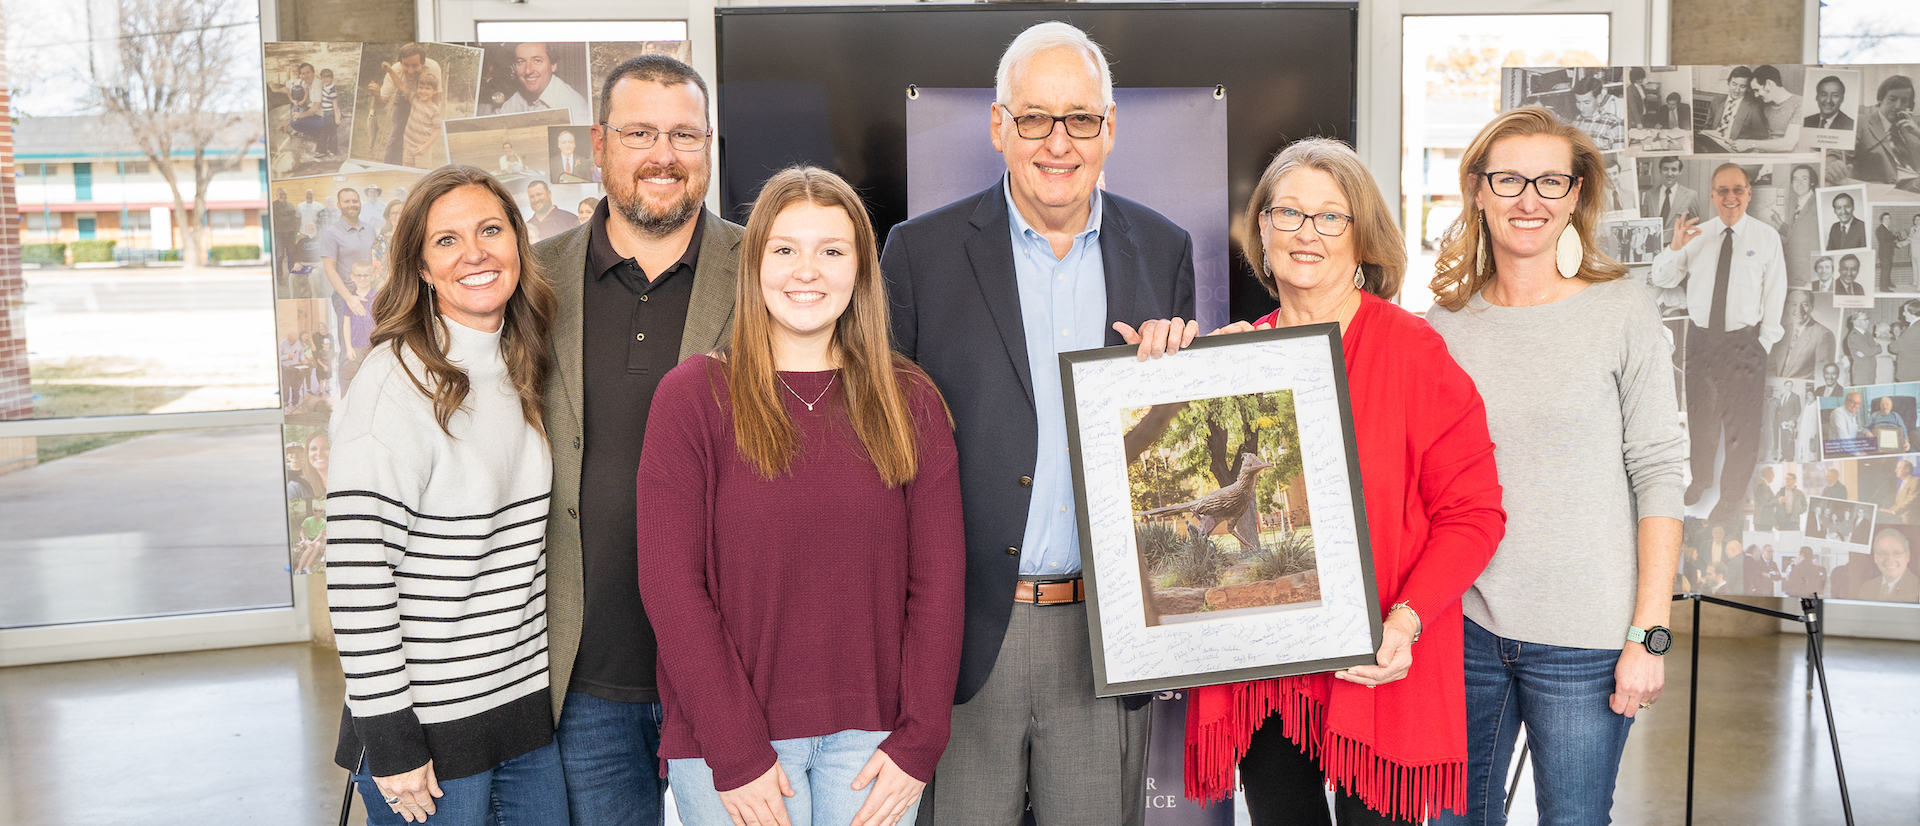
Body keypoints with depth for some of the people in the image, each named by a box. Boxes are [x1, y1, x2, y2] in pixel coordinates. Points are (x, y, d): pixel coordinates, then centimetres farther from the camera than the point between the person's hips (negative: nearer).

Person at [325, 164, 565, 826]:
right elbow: (356, 570, -18)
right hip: (430, 723, -6)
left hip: (527, 698, 7)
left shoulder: (521, 369, 7)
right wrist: (389, 740, -17)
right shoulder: (399, 381, -16)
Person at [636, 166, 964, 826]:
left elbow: (938, 580, 2)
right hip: (728, 739, -2)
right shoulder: (693, 395, -4)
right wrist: (735, 753, -12)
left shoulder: (910, 403, 4)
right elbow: (671, 581, -8)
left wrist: (919, 741, -6)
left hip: (872, 736, 2)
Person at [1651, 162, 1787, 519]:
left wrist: (1763, 344, -6)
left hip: (1744, 342, -3)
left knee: (1741, 423, 6)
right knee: (1700, 418, 18)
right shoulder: (1697, 235, 2)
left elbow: (1775, 295, -2)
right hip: (1701, 338, 3)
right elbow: (1660, 279, 3)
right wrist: (1675, 247, -16)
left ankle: (1732, 494, 25)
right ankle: (1701, 479, 40)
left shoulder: (1767, 237, -3)